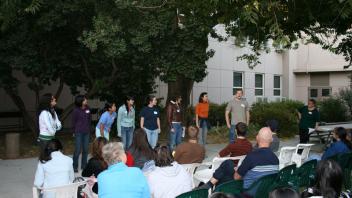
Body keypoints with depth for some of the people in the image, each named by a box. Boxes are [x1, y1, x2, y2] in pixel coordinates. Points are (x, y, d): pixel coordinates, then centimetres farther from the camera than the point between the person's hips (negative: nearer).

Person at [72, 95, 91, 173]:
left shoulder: (88, 108, 0)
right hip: (79, 133, -4)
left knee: (85, 149, 10)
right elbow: (73, 122, 1)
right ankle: (75, 166, 10)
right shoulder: (76, 110, -11)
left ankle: (84, 165, 23)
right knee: (78, 150, -3)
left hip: (86, 132, 4)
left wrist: (88, 129, 11)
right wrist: (75, 131, 8)